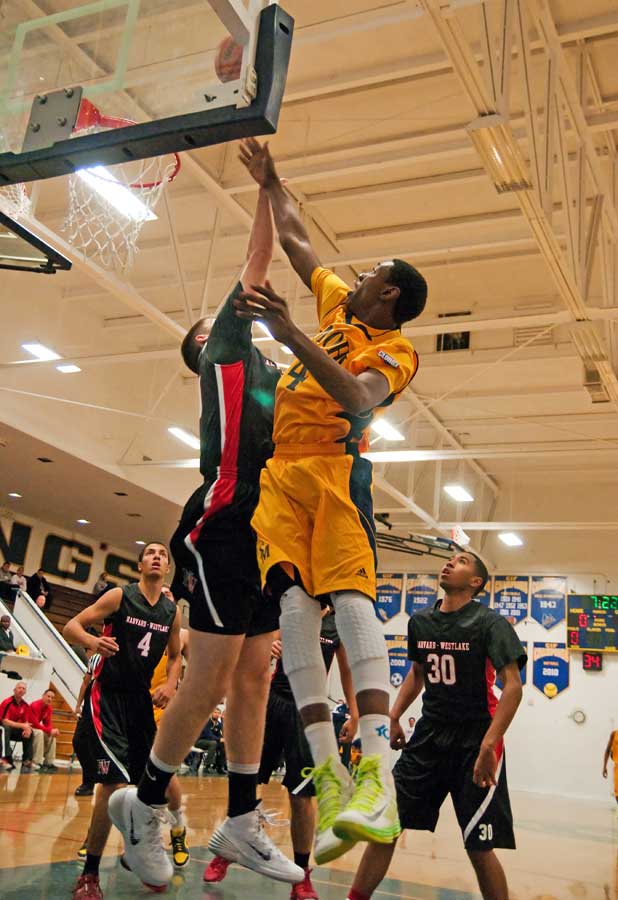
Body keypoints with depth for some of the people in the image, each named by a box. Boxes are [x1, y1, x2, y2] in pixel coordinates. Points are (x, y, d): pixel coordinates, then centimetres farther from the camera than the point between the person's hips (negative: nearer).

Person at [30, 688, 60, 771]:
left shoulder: (49, 708, 0)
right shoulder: (35, 706, -26)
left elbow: (48, 724, 3)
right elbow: (35, 724, -31)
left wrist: (53, 730, -20)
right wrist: (50, 731, -29)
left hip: (37, 728, 9)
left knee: (52, 736, -4)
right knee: (39, 733, -34)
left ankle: (49, 762, -3)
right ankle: (37, 762, -32)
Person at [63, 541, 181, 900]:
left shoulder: (172, 611, 6)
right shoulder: (120, 596, -6)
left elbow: (175, 654, 19)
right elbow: (71, 626, -8)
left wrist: (171, 684, -1)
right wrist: (92, 640, -31)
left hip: (141, 698, 6)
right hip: (108, 695, -6)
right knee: (114, 781, -17)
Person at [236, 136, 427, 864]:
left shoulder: (395, 349, 5)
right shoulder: (336, 304, 26)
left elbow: (358, 398, -18)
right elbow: (294, 239, 40)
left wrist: (290, 335, -23)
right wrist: (270, 183, 46)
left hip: (333, 469, -6)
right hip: (279, 472, 6)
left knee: (350, 597, -24)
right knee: (293, 601, -13)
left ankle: (376, 776, -31)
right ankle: (328, 777, -19)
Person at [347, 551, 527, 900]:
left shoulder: (490, 623, -11)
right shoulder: (420, 621, 6)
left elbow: (513, 686, -18)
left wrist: (487, 746, -27)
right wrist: (394, 717, 12)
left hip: (475, 740, -5)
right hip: (429, 735, 5)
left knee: (480, 848, -2)